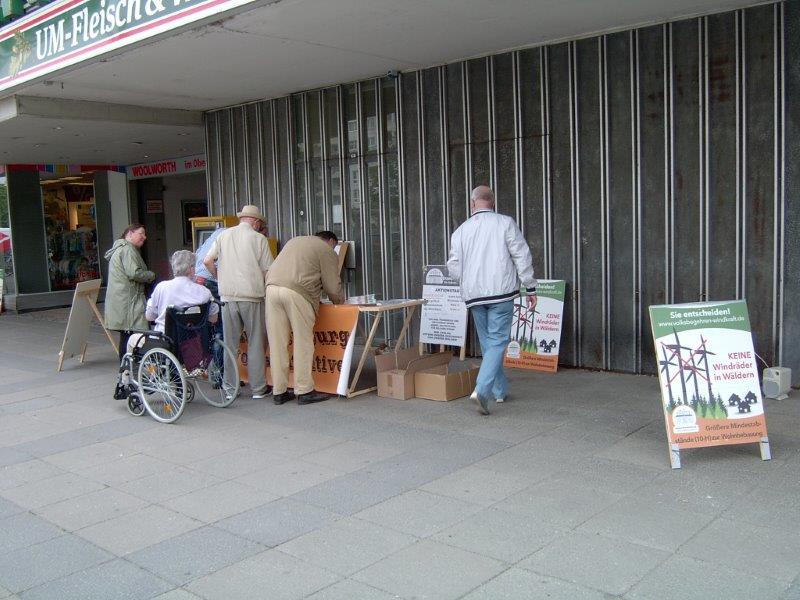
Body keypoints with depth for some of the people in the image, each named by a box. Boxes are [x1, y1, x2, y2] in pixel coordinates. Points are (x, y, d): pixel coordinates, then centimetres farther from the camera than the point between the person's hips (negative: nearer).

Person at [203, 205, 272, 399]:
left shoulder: (224, 235, 8)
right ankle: (258, 388, 7)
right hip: (252, 296, -3)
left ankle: (230, 388, 14)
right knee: (256, 343, 4)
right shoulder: (258, 238, -1)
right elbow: (267, 271, -4)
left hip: (228, 296, 3)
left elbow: (207, 261, 3)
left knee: (230, 343, 10)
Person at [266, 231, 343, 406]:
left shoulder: (295, 240, 31)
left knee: (277, 344, 7)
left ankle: (279, 392, 11)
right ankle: (304, 391, 5)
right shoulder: (327, 251, 11)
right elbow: (332, 286, 6)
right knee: (303, 343, 2)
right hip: (296, 292, -6)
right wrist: (338, 302, 27)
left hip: (272, 288, 6)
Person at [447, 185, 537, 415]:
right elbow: (522, 257, -5)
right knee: (498, 340, -2)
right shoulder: (505, 223, -2)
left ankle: (500, 390, 23)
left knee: (487, 342, 15)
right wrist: (530, 288, 1)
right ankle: (482, 389, -18)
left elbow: (454, 269, 7)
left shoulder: (461, 231, 6)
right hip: (501, 292, -3)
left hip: (474, 295, 4)